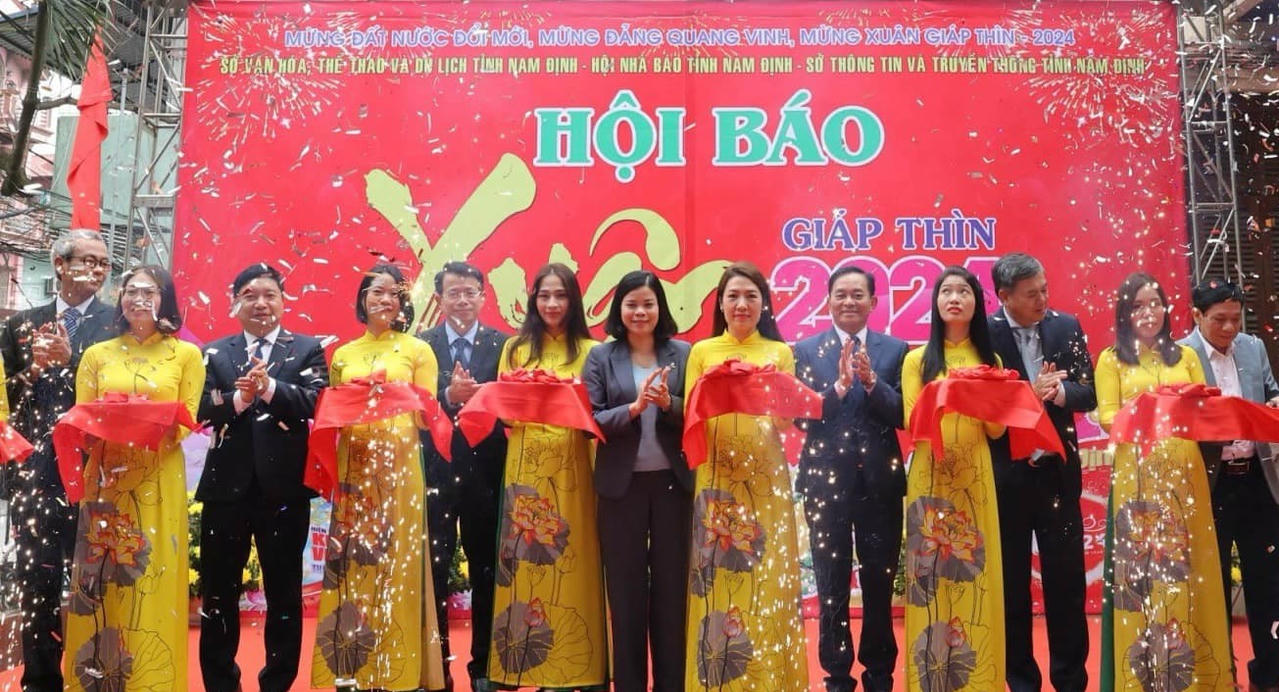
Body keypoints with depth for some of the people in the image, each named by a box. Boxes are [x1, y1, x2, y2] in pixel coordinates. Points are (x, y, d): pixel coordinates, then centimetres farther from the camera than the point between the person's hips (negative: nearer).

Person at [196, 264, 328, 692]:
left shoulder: (308, 349, 4)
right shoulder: (216, 353, 10)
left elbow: (314, 404, -11)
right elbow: (203, 411, -3)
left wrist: (269, 387, -25)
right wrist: (240, 397, -21)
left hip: (284, 486, -2)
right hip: (227, 484, 2)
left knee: (284, 589, 9)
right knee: (219, 589, 11)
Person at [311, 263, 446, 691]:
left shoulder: (418, 350, 5)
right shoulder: (342, 354, 14)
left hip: (398, 466, -3)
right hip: (352, 467, 3)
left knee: (395, 561, -2)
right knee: (351, 565, 3)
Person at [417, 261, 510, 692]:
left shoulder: (503, 345, 3)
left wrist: (477, 398, -23)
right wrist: (449, 396, -25)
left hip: (486, 471, 1)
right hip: (435, 470, 0)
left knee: (485, 571, 10)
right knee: (432, 571, 4)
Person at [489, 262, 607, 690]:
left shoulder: (589, 350, 5)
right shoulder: (515, 347, 12)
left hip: (570, 467, -1)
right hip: (526, 466, 2)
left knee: (571, 563, 1)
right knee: (524, 563, 3)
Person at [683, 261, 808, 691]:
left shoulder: (780, 352, 9)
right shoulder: (701, 351, 8)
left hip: (765, 477, 0)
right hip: (715, 477, 0)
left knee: (766, 574, 2)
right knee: (717, 575, 1)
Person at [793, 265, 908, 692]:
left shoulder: (896, 350, 4)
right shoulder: (806, 350, 2)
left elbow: (902, 416, -5)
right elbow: (801, 416, -6)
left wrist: (871, 381, -20)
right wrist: (839, 384, -20)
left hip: (881, 482, 1)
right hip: (826, 482, 0)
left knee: (879, 585, 12)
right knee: (832, 589, 8)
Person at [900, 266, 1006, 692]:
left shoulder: (989, 360, 12)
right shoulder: (917, 359, 7)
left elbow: (997, 429, 6)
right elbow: (911, 421, 0)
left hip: (974, 476, 1)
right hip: (929, 476, -1)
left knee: (974, 571, 1)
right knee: (932, 572, -1)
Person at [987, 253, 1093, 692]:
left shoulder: (1066, 327, 3)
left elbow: (1088, 393, 0)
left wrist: (1057, 391, -20)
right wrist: (1027, 394, -25)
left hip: (1058, 469, 2)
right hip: (1005, 473, -2)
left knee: (1066, 578, 8)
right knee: (1011, 581, 10)